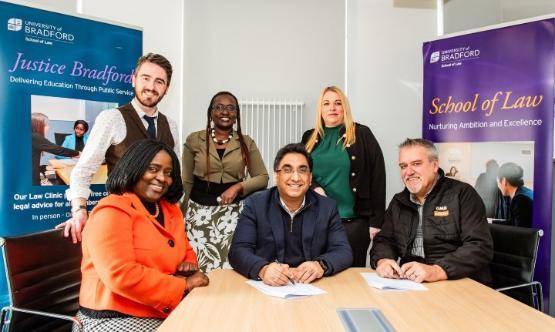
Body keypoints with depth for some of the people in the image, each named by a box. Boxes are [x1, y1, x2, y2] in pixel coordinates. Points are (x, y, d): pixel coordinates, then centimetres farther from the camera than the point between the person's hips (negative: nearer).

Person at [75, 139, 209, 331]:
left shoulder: (171, 210, 9)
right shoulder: (111, 212, -15)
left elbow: (186, 251, 20)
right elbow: (120, 276, -24)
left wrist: (189, 265, -4)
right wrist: (183, 285, -19)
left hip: (166, 313, 7)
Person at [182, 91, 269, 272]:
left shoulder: (247, 142, 4)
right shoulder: (194, 140, 3)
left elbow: (263, 178, 4)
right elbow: (187, 181, 9)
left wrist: (238, 187, -13)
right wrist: (182, 214, 9)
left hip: (234, 210, 0)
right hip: (200, 209, 0)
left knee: (232, 263, -9)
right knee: (200, 264, -6)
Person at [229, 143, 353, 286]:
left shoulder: (327, 207, 2)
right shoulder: (255, 204, -2)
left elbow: (344, 251, -2)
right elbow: (238, 251, -9)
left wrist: (321, 265, -24)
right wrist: (263, 269, -30)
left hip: (312, 286, 1)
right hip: (267, 286, 0)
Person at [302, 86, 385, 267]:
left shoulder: (362, 134, 0)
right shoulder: (310, 138, 11)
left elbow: (377, 176, -4)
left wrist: (376, 220, -7)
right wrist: (314, 188, -10)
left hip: (354, 219, -3)